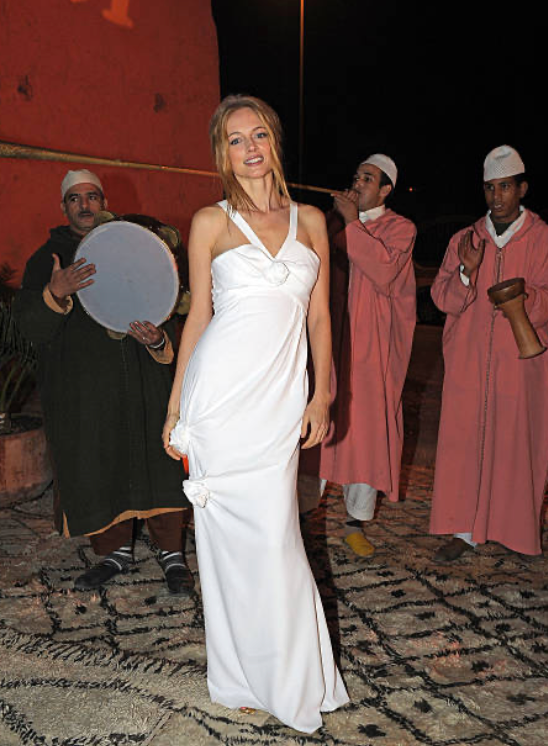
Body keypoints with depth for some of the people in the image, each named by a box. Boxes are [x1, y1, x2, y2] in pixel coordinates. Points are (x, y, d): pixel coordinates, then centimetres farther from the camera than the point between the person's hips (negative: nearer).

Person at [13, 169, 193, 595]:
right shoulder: (48, 260, 8)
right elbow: (32, 327, -5)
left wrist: (158, 340, -10)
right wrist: (56, 293, -25)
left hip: (140, 378, 0)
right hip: (80, 384, 0)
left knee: (156, 459, -2)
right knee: (95, 468, 5)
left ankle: (172, 554, 12)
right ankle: (116, 551, 24)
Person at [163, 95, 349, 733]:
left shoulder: (310, 221, 11)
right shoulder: (211, 222, 4)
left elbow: (319, 315, 12)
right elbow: (197, 316, 6)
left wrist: (321, 395, 4)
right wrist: (175, 406, 3)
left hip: (281, 398, 2)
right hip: (220, 392, -1)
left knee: (274, 537, 4)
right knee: (232, 534, 5)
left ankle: (290, 676, 27)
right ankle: (246, 674, 24)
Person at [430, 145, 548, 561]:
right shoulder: (464, 240, 10)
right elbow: (443, 298, 3)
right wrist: (466, 271, -16)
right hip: (469, 361, 2)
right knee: (464, 440, 1)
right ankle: (465, 531, 12)